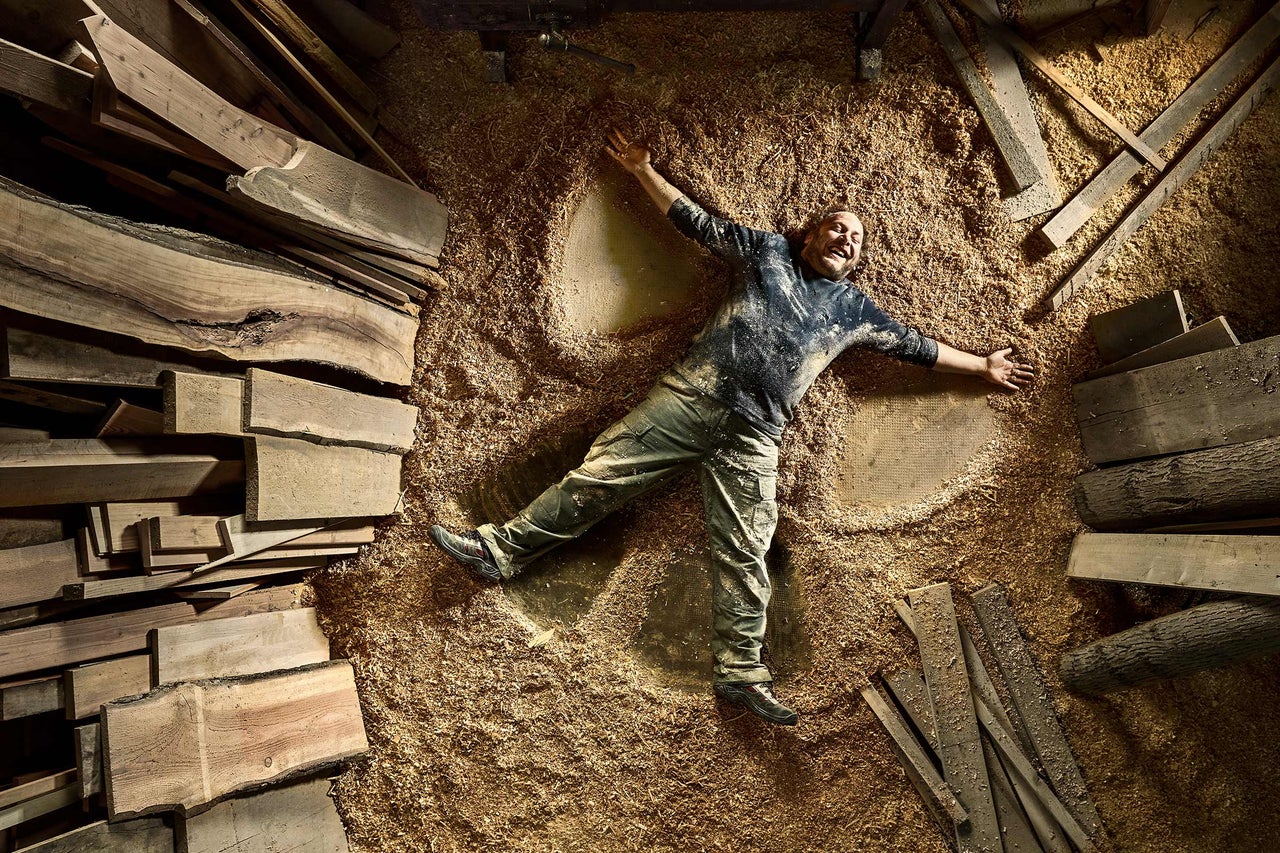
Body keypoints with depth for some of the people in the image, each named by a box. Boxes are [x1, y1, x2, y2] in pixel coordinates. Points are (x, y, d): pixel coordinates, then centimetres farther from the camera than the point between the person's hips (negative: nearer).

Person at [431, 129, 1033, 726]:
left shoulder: (856, 311, 21)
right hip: (694, 394, 0)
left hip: (754, 436, 1)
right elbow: (695, 222, 21)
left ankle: (740, 674, 4)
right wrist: (643, 170, 23)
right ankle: (503, 548, 3)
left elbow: (917, 346, 28)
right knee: (601, 473, -6)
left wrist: (984, 366, 32)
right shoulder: (768, 252, 18)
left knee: (743, 553, -3)